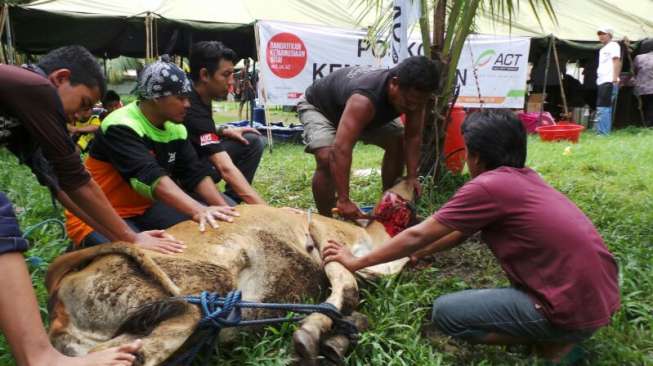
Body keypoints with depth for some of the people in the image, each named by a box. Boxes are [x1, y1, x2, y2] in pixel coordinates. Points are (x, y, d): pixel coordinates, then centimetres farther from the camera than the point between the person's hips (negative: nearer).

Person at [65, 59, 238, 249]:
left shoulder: (175, 128, 0)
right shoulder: (121, 127, -24)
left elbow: (196, 173, -4)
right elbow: (150, 177, -38)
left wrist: (224, 209, -20)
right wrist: (198, 210, -50)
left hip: (145, 209, 7)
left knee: (208, 225, -8)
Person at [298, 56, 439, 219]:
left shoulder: (414, 95, -25)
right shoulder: (364, 100, -46)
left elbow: (413, 137, -15)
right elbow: (341, 150, -51)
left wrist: (412, 177, -21)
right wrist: (344, 200, -50)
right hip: (317, 106, -7)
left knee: (398, 142, 0)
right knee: (327, 159, -30)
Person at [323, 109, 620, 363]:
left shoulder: (487, 186, -15)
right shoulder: (524, 178, 10)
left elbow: (417, 236, -7)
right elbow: (461, 231, 22)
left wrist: (356, 263, 5)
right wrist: (419, 253, 31)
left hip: (574, 309, -8)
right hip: (602, 295, 8)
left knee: (445, 312, -1)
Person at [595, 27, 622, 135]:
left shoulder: (613, 45, 0)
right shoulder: (602, 49, 26)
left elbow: (616, 61, -11)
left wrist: (615, 78, -21)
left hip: (609, 81, -10)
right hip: (602, 82, 10)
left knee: (602, 108, -16)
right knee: (606, 109, 9)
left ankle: (602, 134, -18)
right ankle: (604, 133, 11)